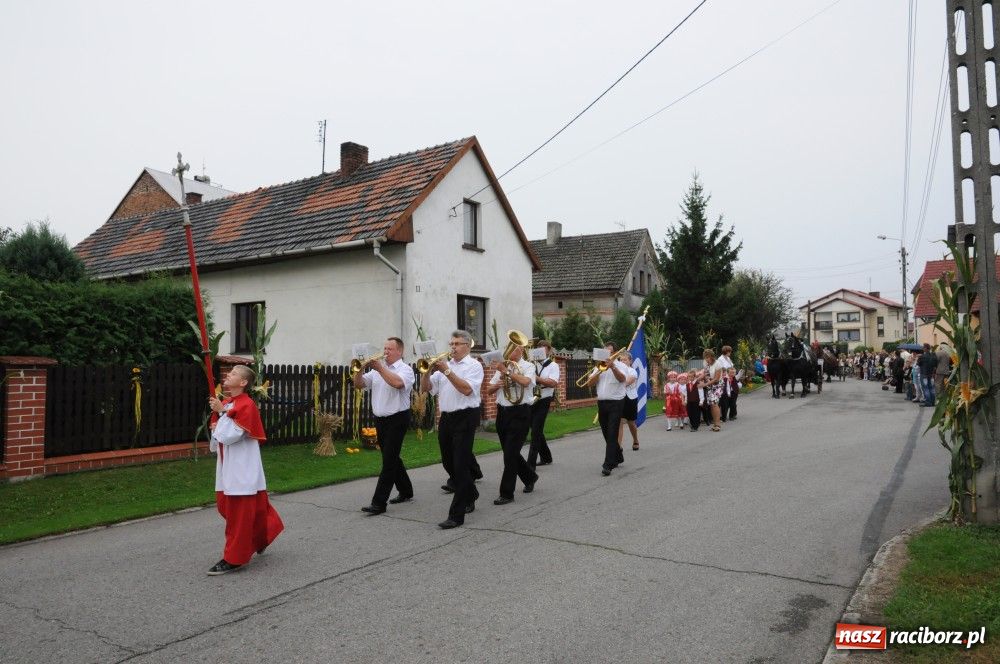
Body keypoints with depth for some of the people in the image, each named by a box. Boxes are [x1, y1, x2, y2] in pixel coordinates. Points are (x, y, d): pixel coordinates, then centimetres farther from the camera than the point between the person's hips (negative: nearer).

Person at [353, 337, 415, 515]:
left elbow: (397, 383, -29)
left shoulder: (405, 369, -8)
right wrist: (361, 368, -9)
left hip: (397, 419, -7)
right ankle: (405, 491, 32)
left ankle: (379, 502, -7)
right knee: (391, 458, 16)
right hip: (380, 420, 7)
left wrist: (380, 367, -23)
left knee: (389, 460, -7)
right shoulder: (377, 369, 12)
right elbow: (359, 385, 8)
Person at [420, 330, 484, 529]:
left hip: (465, 418, -7)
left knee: (461, 466, -7)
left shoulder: (474, 365, -3)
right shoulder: (444, 365, 15)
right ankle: (470, 495, 38)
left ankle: (457, 515, -3)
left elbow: (467, 389, -19)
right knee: (449, 463, 15)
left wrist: (447, 371, -19)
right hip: (446, 418, 7)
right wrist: (429, 370, -6)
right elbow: (425, 388, 10)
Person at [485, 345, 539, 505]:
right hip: (502, 412, 6)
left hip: (519, 413, -6)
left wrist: (506, 371, -24)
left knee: (510, 453, -8)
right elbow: (488, 390, 10)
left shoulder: (528, 366, -3)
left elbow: (525, 382, -25)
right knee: (510, 452, 15)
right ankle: (530, 477, 38)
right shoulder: (502, 367, 11)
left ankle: (507, 493, 1)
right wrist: (496, 385, -11)